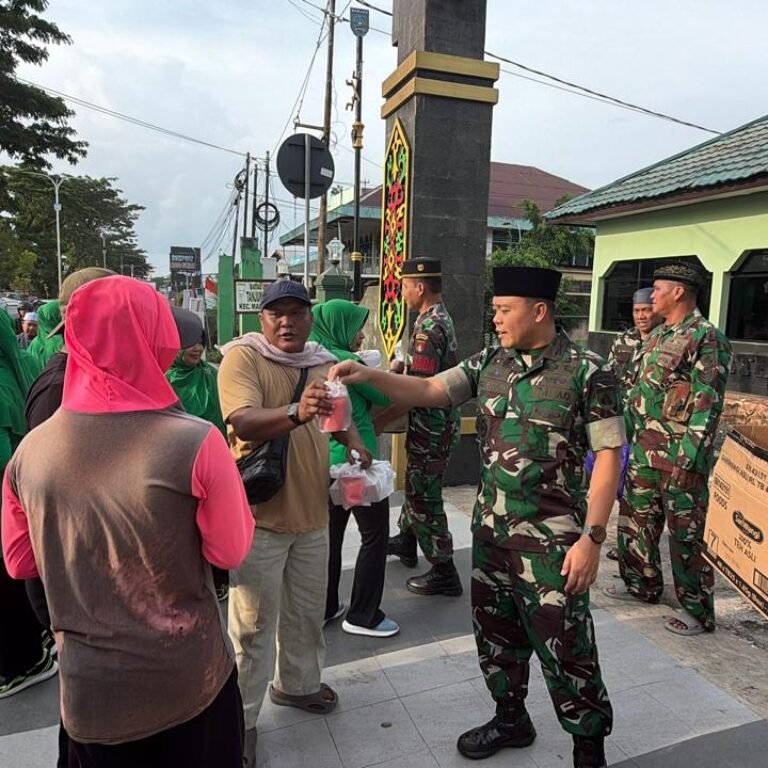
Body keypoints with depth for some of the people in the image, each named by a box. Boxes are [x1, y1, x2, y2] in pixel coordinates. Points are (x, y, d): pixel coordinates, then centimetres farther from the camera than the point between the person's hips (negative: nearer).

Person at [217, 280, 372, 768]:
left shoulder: (324, 363, 6)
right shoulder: (242, 357, -14)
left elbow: (340, 417, 21)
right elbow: (243, 422, -30)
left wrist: (355, 443, 0)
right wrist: (297, 413, -47)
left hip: (312, 512, 6)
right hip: (258, 513, -6)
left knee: (307, 611, 22)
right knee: (254, 622, 6)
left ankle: (297, 684, 45)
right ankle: (241, 717, 26)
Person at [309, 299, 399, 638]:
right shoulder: (345, 361, -18)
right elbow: (386, 396, -7)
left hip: (328, 463, 8)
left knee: (331, 533, 17)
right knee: (375, 536, 6)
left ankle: (324, 607, 28)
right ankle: (362, 616, 14)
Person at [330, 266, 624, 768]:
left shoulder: (587, 371, -12)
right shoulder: (489, 363, 3)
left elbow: (608, 455, -12)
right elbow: (428, 390, 2)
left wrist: (592, 537, -16)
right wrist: (369, 375, -13)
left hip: (552, 539, -5)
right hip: (490, 530, 6)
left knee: (565, 648, 7)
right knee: (496, 635, 20)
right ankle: (511, 719, 43)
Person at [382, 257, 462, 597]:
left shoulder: (428, 328, -21)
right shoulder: (442, 319, 11)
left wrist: (379, 421, -22)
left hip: (430, 425, -10)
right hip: (439, 421, 10)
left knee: (424, 497, 0)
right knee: (417, 486, 24)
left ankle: (444, 573, 12)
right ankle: (406, 541, 44)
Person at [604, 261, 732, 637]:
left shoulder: (706, 338, -14)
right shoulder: (658, 335, 12)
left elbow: (707, 405, -18)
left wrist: (687, 460, -21)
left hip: (680, 455, -8)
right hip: (645, 449, 9)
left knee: (686, 534, 2)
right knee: (635, 517, 17)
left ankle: (698, 612, 17)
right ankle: (642, 584, 36)